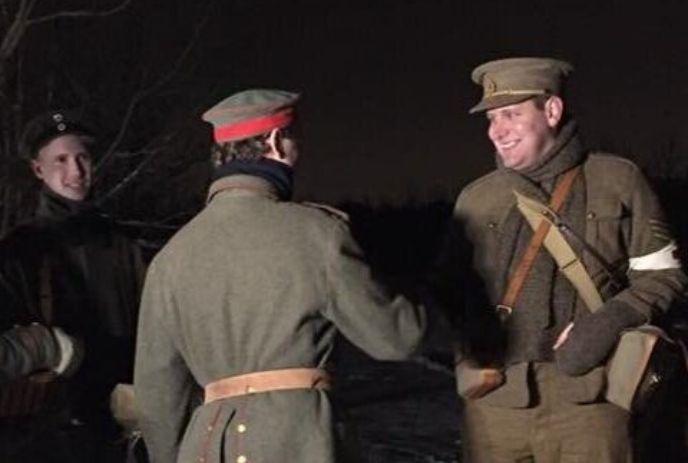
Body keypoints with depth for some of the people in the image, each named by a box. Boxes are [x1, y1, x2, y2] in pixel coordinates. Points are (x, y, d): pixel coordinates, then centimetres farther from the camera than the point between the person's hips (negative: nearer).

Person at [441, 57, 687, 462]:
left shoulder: (618, 181, 3)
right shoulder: (476, 199, 10)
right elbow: (456, 291, 17)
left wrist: (611, 321, -12)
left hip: (588, 395, -2)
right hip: (493, 399, 3)